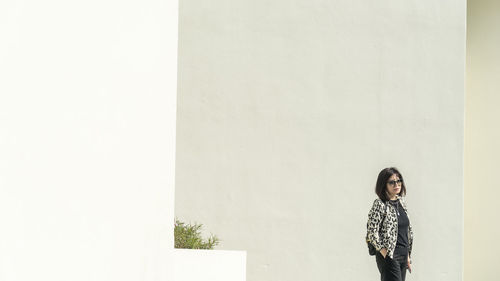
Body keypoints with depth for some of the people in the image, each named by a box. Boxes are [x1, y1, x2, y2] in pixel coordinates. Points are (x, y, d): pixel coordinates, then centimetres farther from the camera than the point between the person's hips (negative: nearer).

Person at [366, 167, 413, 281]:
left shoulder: (401, 202, 12)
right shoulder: (380, 205, -11)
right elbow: (372, 233, -16)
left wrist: (408, 257, 16)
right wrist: (385, 255, -15)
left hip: (403, 256, 7)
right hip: (389, 257, -7)